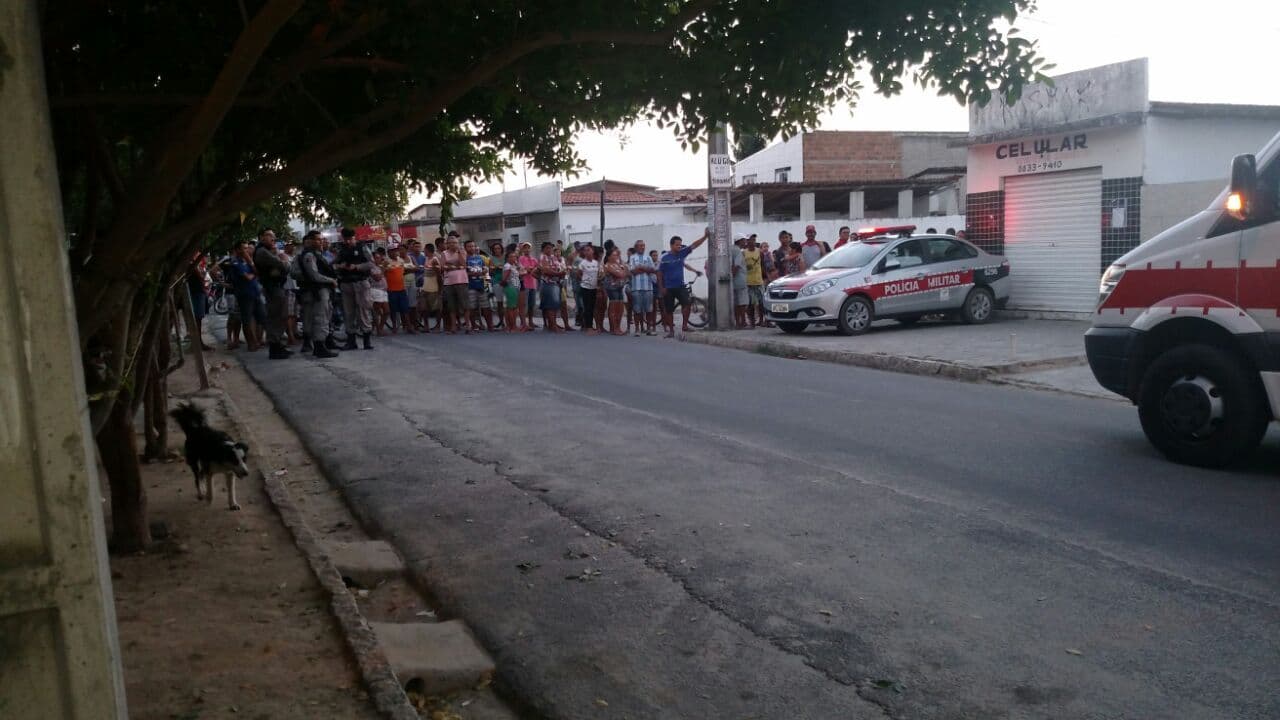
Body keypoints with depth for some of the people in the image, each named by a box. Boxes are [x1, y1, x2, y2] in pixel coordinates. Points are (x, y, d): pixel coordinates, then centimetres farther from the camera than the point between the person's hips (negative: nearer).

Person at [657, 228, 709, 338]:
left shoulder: (682, 253, 1)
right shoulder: (664, 257, -9)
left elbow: (694, 245, -5)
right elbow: (659, 273, -4)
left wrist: (705, 236, -16)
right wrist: (661, 287, -8)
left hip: (680, 286, 2)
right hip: (668, 288, -2)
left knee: (686, 304, -18)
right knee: (669, 310, 5)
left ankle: (685, 326, -5)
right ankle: (671, 330, 18)